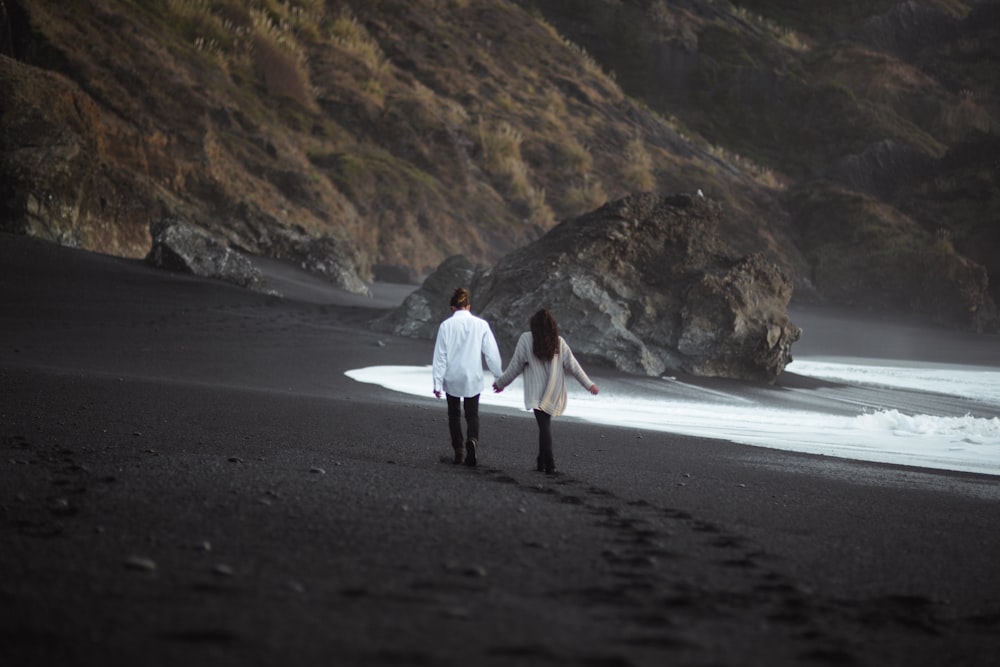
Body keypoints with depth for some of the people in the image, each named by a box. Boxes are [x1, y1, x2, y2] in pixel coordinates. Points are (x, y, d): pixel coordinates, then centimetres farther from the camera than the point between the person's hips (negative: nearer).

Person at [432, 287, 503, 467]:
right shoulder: (481, 324, -4)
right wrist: (499, 377, 7)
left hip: (452, 378, 0)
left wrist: (437, 383, -2)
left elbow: (440, 356, -5)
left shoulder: (446, 325, -6)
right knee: (472, 414, 11)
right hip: (473, 378, 0)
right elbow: (492, 353, -2)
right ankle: (472, 440, -18)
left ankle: (459, 451, 10)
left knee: (454, 414, 16)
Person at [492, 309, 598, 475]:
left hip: (537, 393, -3)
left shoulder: (526, 339, -4)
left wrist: (501, 383, 13)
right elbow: (573, 365, 4)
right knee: (545, 425, 16)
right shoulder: (559, 342, 4)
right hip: (554, 394, 3)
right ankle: (542, 461, 21)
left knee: (544, 425, -7)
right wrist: (589, 384, 11)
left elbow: (515, 366, 0)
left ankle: (549, 464, -15)